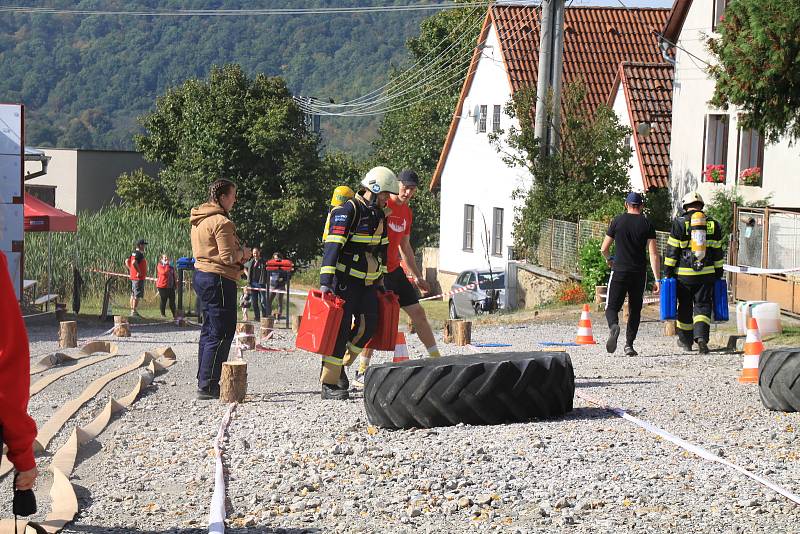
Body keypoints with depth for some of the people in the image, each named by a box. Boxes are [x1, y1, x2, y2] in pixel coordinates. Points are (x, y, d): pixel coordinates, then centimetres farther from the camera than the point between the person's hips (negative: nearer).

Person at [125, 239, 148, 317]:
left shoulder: (133, 253, 12)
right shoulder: (139, 254, -17)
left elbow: (127, 261, 17)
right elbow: (134, 262, -31)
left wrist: (130, 270, 14)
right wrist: (139, 272, -22)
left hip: (133, 277, 10)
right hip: (139, 278, -10)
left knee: (133, 294, 14)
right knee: (137, 295, -8)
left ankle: (132, 310, 19)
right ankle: (134, 311, -9)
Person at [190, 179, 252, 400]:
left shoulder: (199, 221, 15)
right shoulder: (221, 222, -16)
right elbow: (228, 257, -20)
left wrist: (239, 257, 14)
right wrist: (243, 253, -1)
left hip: (201, 275, 10)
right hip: (218, 279, -10)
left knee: (209, 331, 17)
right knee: (222, 334, -8)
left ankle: (204, 381, 20)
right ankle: (208, 386, -11)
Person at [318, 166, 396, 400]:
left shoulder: (378, 215, 11)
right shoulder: (347, 212, -15)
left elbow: (382, 248, 23)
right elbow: (332, 247, -22)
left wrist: (381, 278, 24)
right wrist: (325, 282, -28)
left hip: (367, 282, 8)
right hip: (345, 279, -8)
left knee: (368, 326, 2)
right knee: (340, 330, -8)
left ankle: (339, 365, 19)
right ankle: (329, 384, -5)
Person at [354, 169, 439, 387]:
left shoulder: (406, 213, 14)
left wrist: (417, 276, 23)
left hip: (395, 271, 8)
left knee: (418, 312, 8)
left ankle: (437, 361, 15)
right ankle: (361, 373, -1)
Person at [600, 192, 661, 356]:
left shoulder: (618, 221, 1)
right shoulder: (647, 224, 1)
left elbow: (604, 249, 6)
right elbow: (654, 254, -5)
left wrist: (609, 260, 28)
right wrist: (657, 279, -3)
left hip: (619, 271, -1)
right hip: (639, 273, 1)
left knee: (612, 307, 3)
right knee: (635, 310, 14)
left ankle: (614, 326, -29)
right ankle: (629, 344, 8)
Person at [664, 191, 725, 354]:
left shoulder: (679, 223, -3)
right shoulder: (713, 224, 6)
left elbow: (672, 250, -4)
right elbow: (718, 252, 10)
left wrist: (668, 272, 1)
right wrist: (718, 273, 17)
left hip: (683, 274, -1)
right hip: (707, 274, 1)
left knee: (685, 307, 12)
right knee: (703, 306, 3)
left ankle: (685, 340, 23)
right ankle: (701, 337, -19)